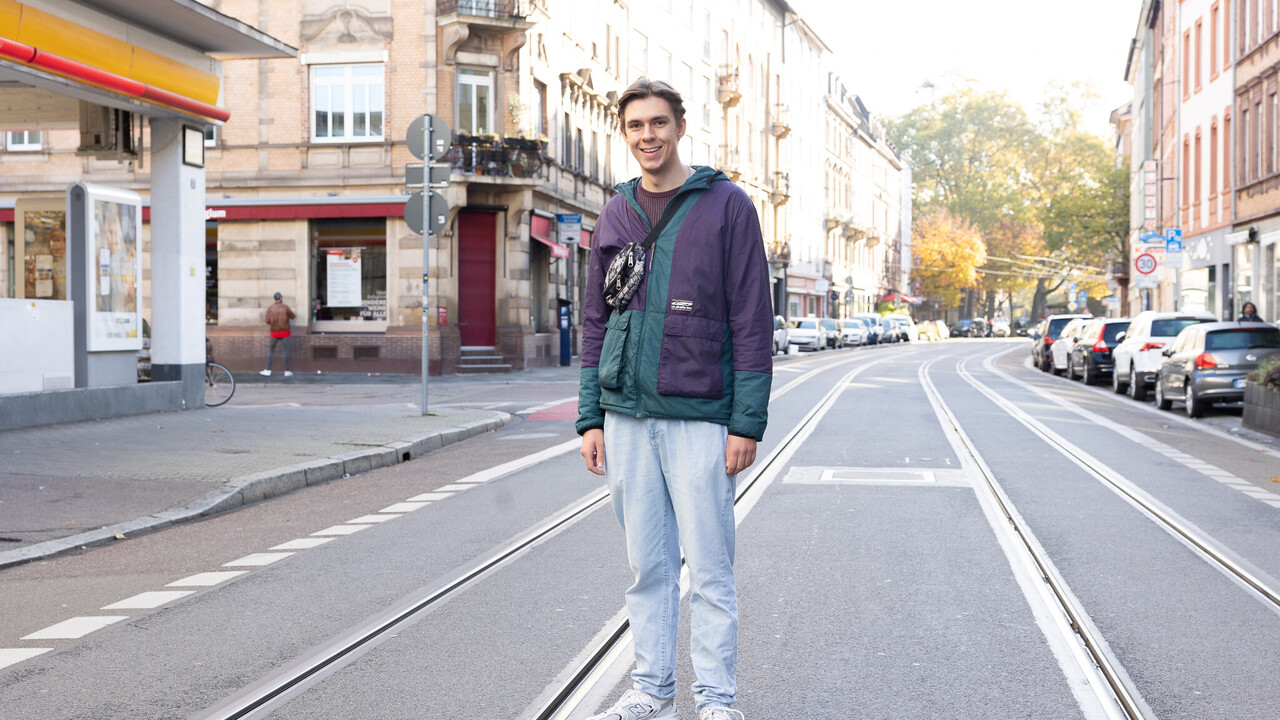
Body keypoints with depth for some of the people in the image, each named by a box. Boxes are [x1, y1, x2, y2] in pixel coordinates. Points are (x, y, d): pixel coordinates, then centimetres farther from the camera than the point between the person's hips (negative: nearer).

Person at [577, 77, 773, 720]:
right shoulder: (614, 217, 12)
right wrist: (591, 417, 7)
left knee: (709, 567, 0)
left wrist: (747, 421, -11)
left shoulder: (726, 205, -1)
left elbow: (752, 319, -5)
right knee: (647, 564, 11)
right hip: (626, 417, 4)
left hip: (699, 415, -4)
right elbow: (594, 323, 14)